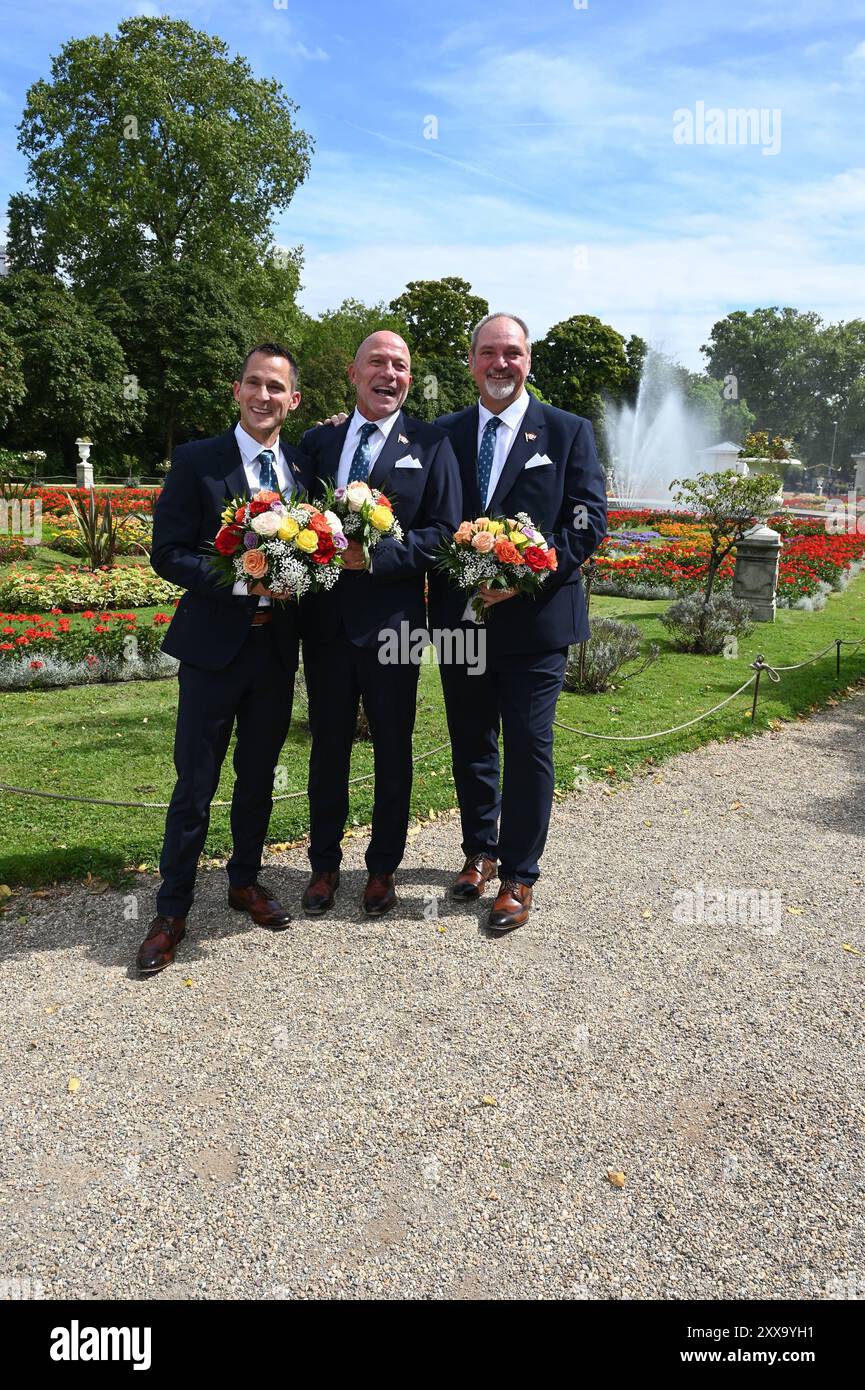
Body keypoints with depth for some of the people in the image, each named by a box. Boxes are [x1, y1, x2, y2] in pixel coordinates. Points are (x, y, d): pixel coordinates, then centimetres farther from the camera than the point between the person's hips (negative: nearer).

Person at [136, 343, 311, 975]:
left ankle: (246, 881, 35)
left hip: (278, 645, 4)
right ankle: (172, 911, 17)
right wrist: (243, 580, -20)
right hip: (214, 644, -4)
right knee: (196, 785, 3)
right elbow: (167, 554, -9)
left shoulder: (305, 465, 7)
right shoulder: (196, 461, -5)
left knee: (258, 775, 16)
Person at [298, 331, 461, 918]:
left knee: (393, 750, 10)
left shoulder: (430, 444, -1)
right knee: (328, 747, 13)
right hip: (325, 620, 3)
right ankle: (325, 864, 30)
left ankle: (383, 867, 28)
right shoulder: (317, 440, 9)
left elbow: (444, 533, -7)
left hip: (392, 622, -3)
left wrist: (376, 554, -19)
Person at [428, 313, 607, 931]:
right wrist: (450, 578, -9)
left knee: (529, 748, 1)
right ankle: (479, 851, 33)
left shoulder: (568, 432, 1)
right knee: (471, 742, 14)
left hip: (534, 618, -3)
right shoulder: (444, 434, 9)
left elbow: (591, 520, -6)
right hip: (460, 616, 4)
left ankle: (519, 875, 16)